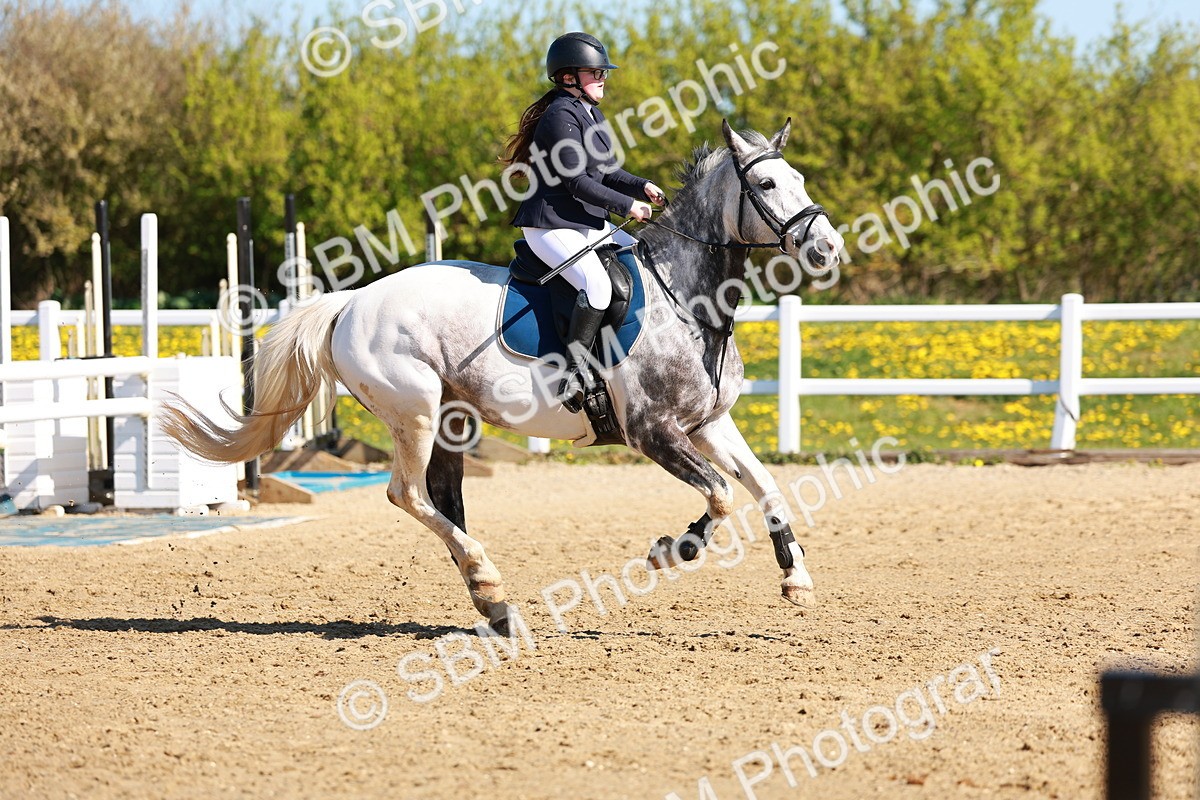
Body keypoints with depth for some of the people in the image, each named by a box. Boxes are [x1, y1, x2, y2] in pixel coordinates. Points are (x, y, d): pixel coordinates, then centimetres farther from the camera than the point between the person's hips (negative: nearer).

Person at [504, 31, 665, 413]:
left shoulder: (591, 115, 15)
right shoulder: (561, 117, -15)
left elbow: (608, 173, 19)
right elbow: (576, 182, -20)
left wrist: (642, 187, 0)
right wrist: (627, 205, -15)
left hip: (590, 224, 11)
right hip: (551, 227, -11)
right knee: (597, 283, -31)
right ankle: (575, 368, -28)